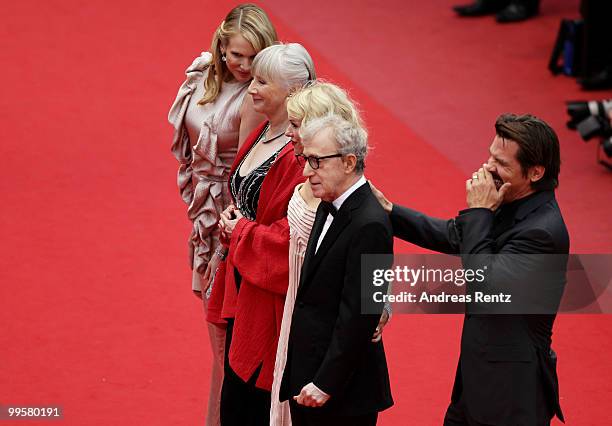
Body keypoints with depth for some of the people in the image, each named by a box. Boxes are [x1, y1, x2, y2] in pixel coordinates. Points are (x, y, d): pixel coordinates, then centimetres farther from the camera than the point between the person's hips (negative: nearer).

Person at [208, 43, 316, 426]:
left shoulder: (301, 154, -22)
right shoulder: (262, 135, 8)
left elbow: (295, 234, -25)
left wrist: (241, 231, -12)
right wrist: (233, 219, 4)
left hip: (272, 299, -9)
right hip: (242, 288, 9)